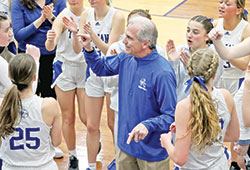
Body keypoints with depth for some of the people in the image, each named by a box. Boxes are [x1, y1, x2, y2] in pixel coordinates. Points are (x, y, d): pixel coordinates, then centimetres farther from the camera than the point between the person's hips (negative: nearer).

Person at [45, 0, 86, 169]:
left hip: (85, 67, 2)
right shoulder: (63, 17, -15)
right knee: (68, 118, 5)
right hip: (65, 68, -2)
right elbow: (50, 46, -31)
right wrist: (50, 40, -50)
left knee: (86, 117, 3)